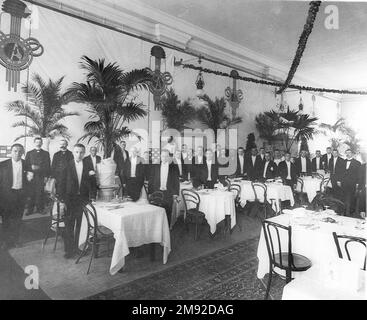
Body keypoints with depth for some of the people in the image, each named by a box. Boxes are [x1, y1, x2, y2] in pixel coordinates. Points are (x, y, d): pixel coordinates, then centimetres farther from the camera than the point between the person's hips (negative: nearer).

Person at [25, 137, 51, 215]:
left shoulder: (46, 153, 12)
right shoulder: (29, 153, 15)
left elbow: (48, 166, 7)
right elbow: (26, 165, 9)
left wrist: (46, 176, -2)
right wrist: (31, 167, -12)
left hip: (41, 177, -1)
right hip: (31, 176, 1)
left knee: (40, 193, -1)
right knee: (31, 194, -1)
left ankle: (40, 209, 8)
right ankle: (30, 210, 8)